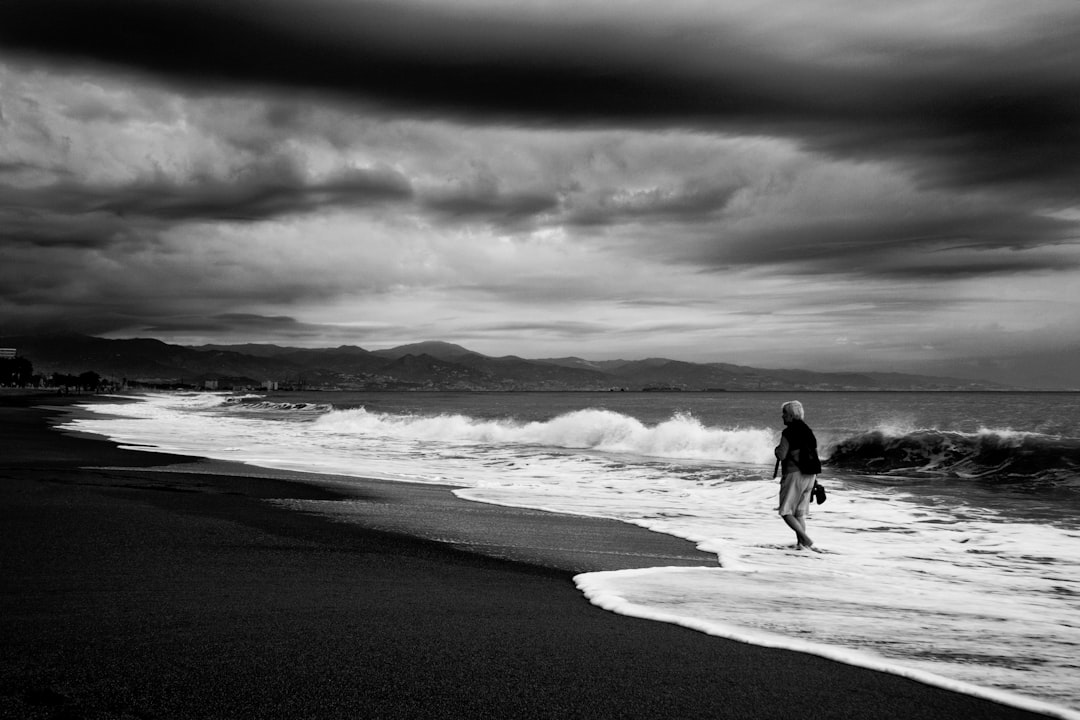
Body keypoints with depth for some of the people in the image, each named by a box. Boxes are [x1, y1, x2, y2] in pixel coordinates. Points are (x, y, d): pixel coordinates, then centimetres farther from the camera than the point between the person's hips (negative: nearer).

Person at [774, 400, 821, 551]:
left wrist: (777, 449, 4)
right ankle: (801, 543, 8)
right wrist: (815, 478, 19)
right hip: (809, 475, 8)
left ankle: (806, 540, -14)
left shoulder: (788, 432, -12)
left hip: (794, 474, -8)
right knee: (800, 513, 16)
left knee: (786, 512, 0)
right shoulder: (808, 431, 12)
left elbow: (782, 455, -19)